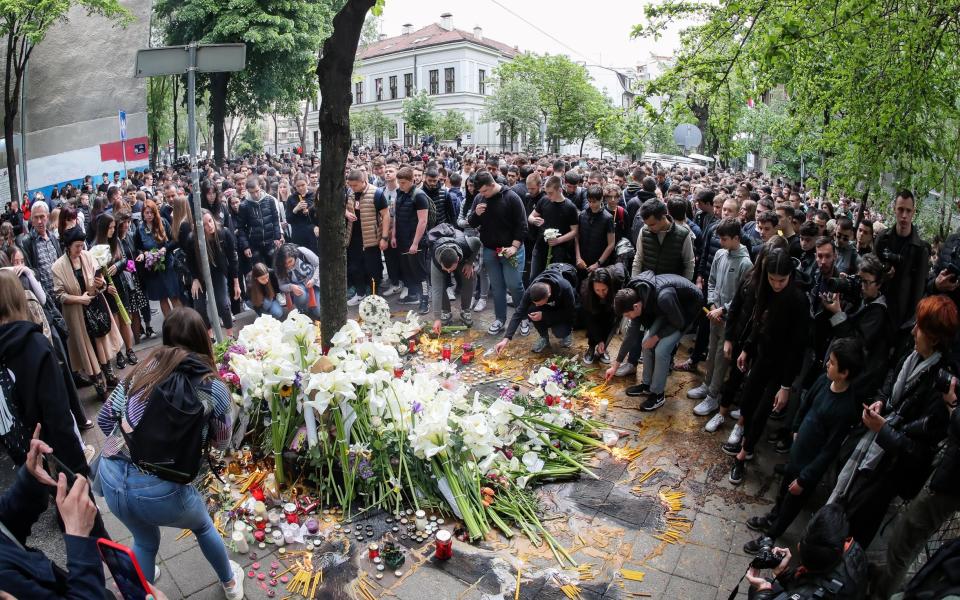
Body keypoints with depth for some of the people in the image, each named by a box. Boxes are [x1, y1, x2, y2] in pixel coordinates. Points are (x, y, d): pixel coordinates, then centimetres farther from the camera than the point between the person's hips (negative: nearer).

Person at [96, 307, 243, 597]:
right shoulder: (215, 389, -5)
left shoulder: (144, 368, 2)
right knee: (204, 527, 32)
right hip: (159, 491, -2)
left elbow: (104, 418, 10)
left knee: (145, 541, 34)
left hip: (111, 477, 3)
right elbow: (222, 443, 11)